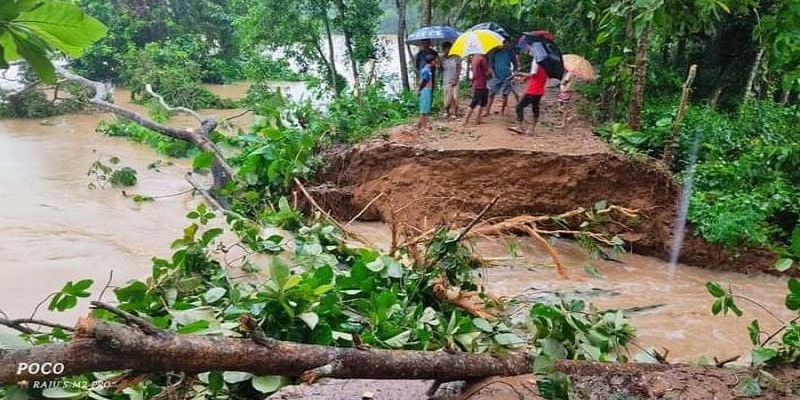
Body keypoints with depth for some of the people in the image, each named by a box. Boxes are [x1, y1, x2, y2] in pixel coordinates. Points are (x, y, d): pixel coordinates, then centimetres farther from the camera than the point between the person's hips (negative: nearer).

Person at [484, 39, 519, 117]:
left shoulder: (510, 53, 2)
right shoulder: (495, 52, 1)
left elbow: (515, 64, 10)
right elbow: (490, 64, 7)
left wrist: (513, 72, -3)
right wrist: (493, 72, -4)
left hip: (506, 77, 0)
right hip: (496, 76, 0)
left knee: (505, 94, 0)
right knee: (491, 93, -1)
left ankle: (502, 110, 14)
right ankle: (488, 110, 6)